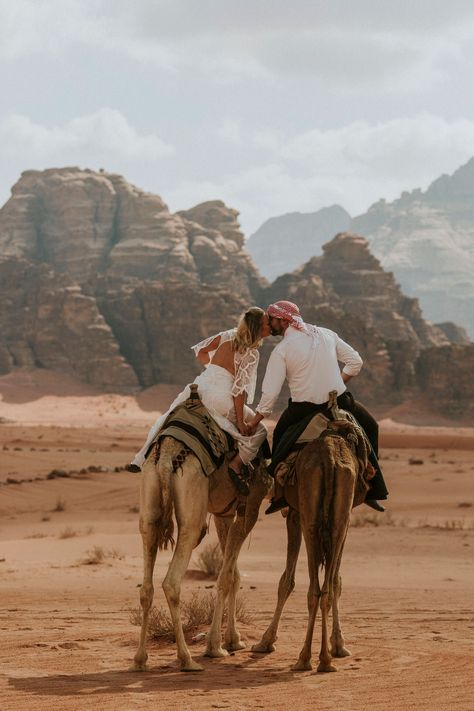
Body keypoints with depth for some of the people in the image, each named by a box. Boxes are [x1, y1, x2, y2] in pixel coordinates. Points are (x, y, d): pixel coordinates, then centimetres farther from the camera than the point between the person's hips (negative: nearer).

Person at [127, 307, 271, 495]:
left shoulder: (228, 336, 10)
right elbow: (239, 389, -12)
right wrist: (240, 421, -10)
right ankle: (237, 465, -8)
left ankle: (141, 459, 26)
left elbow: (201, 351, 18)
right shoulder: (251, 354, -7)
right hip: (220, 397, -5)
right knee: (258, 430, 10)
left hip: (201, 384, 6)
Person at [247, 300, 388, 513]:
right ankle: (373, 489, 20)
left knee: (279, 435, 26)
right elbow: (355, 361, 8)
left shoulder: (281, 350, -6)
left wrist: (254, 423, 0)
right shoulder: (326, 334, 6)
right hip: (339, 400, 2)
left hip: (303, 408, -2)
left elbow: (270, 392, -9)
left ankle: (279, 494, 20)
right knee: (370, 427, 26)